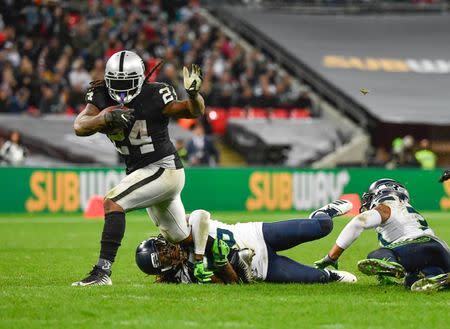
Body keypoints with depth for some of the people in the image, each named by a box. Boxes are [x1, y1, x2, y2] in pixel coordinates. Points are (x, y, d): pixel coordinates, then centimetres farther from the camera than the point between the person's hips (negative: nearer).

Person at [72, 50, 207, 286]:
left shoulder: (154, 97, -19)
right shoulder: (101, 96, -5)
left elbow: (194, 112, -10)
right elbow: (80, 126, -19)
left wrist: (193, 93, -32)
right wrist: (105, 119, -38)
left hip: (163, 169, -8)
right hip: (143, 173, 8)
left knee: (112, 202, -24)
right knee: (179, 238, 21)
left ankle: (103, 272, -27)